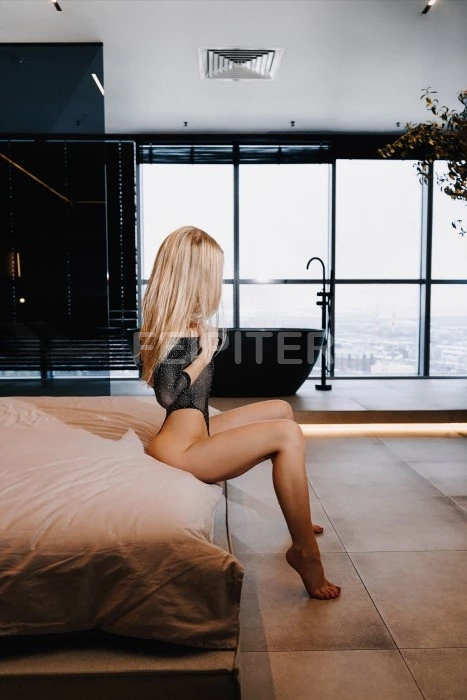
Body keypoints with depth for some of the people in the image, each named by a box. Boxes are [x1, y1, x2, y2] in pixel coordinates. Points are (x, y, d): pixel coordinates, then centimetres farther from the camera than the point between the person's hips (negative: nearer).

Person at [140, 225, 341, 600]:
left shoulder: (178, 318, 11)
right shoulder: (178, 330, -18)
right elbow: (168, 394, -25)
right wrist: (205, 354, -18)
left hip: (196, 432, 11)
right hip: (182, 450, -11)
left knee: (282, 409, 17)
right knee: (287, 434, -21)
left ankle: (298, 517, 25)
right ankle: (305, 551, -9)